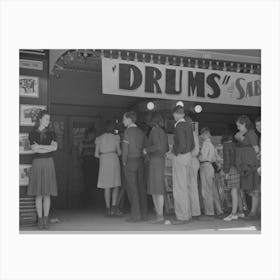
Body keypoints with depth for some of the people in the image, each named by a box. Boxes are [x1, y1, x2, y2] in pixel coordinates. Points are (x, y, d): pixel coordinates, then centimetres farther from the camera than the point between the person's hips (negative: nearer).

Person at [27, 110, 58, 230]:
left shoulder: (51, 133, 10)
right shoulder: (32, 134, 4)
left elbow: (55, 147, -5)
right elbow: (34, 149, -8)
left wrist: (40, 146, -8)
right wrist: (49, 148, -8)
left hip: (48, 163, 2)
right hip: (37, 163, -1)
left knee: (47, 194, 2)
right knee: (39, 194, 0)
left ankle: (46, 219, 9)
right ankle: (40, 219, 6)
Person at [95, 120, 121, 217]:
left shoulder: (99, 138, 9)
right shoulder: (115, 137, 3)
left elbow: (96, 154, 6)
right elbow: (119, 151, 1)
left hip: (103, 161, 2)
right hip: (114, 160, -2)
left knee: (106, 187, 6)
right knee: (115, 185, 7)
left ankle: (108, 208, 4)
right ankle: (113, 206, -9)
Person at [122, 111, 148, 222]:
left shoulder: (128, 131, -8)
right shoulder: (140, 132, 12)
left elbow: (125, 148, -12)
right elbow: (143, 147, 9)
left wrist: (124, 161, -4)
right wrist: (140, 157, 12)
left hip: (130, 161, -6)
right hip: (140, 161, 6)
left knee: (132, 188, -3)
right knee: (141, 188, 8)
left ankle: (135, 215, -2)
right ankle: (144, 214, 11)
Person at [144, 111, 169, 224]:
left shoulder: (154, 131, -10)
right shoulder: (163, 132, 16)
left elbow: (157, 146, -23)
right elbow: (167, 148, 20)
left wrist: (147, 150, -7)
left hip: (155, 162, -8)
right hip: (161, 161, 8)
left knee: (157, 190, -8)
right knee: (154, 190, 10)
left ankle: (160, 216, -8)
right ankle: (159, 215, 10)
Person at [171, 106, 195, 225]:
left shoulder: (179, 126, -15)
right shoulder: (188, 124, 11)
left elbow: (182, 144, -24)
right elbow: (192, 144, 15)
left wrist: (177, 153, -9)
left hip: (180, 157, -9)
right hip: (187, 156, 9)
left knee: (179, 188, -5)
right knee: (186, 186, 13)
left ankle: (181, 216, -1)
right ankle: (187, 214, 21)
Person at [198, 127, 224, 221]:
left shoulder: (206, 143, -9)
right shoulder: (211, 144, 19)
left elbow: (203, 157, -18)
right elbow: (214, 159, 21)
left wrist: (197, 157, -2)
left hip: (205, 167, -9)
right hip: (210, 167, 9)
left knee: (206, 191, -7)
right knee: (213, 191, 12)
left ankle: (209, 214, -5)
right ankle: (219, 211, 17)